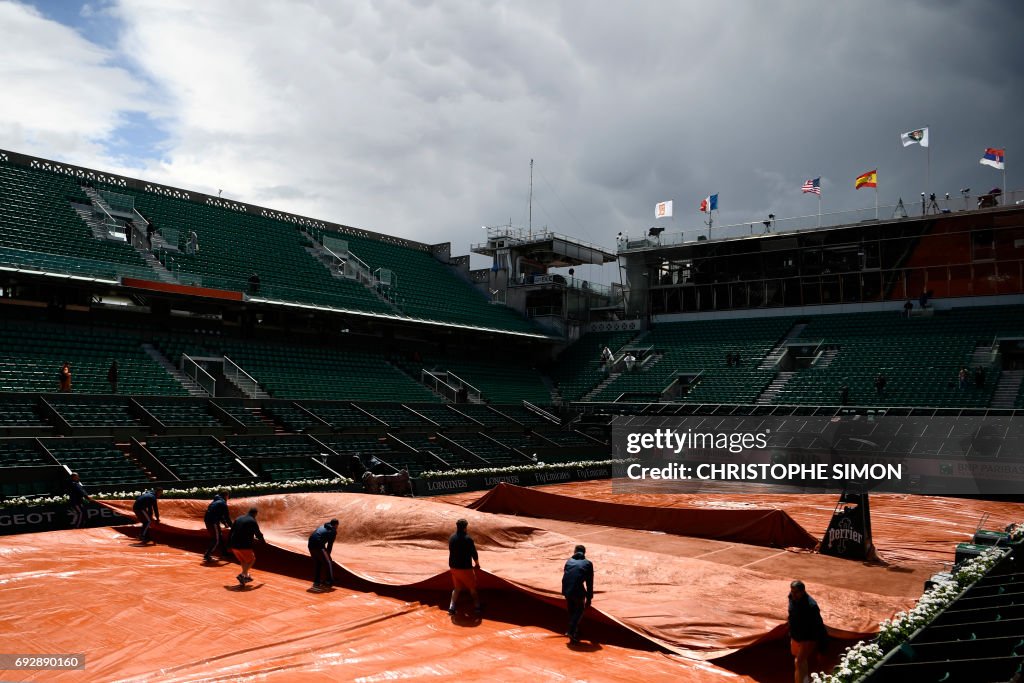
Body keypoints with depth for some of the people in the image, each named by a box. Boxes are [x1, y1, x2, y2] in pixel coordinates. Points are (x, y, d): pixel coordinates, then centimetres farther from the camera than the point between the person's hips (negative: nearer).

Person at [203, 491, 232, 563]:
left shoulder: (215, 501, 21)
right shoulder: (222, 503, -7)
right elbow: (227, 516, -6)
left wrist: (225, 523, 29)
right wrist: (231, 526, 3)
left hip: (208, 520, 9)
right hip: (213, 522, -9)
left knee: (219, 537, 21)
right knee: (216, 540, -3)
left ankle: (223, 553, 32)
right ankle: (207, 556, -10)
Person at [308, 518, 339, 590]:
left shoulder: (322, 527, 29)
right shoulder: (333, 531, 8)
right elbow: (330, 544, 4)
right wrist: (328, 554, 16)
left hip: (311, 544, 7)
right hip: (319, 545, -7)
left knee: (316, 563, 22)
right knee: (327, 563, 4)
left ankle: (316, 583, 26)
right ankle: (327, 583, 4)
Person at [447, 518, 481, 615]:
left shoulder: (452, 538, 0)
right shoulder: (468, 538, -19)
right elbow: (474, 553, -12)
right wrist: (477, 564, 6)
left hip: (453, 567, 5)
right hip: (465, 568, -5)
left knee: (457, 588, 19)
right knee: (473, 588, 13)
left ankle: (451, 607, 11)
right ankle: (477, 607, 18)